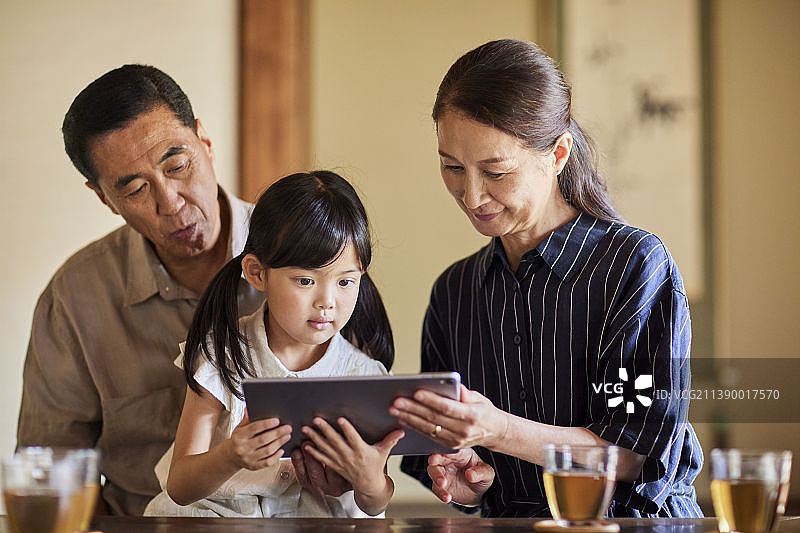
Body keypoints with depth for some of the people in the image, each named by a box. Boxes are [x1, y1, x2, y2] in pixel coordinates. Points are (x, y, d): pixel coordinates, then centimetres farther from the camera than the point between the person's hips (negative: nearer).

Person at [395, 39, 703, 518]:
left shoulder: (638, 263, -6)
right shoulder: (454, 290, 11)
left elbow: (645, 457, -12)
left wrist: (500, 431, -22)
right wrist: (470, 482, -8)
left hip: (631, 519, -4)